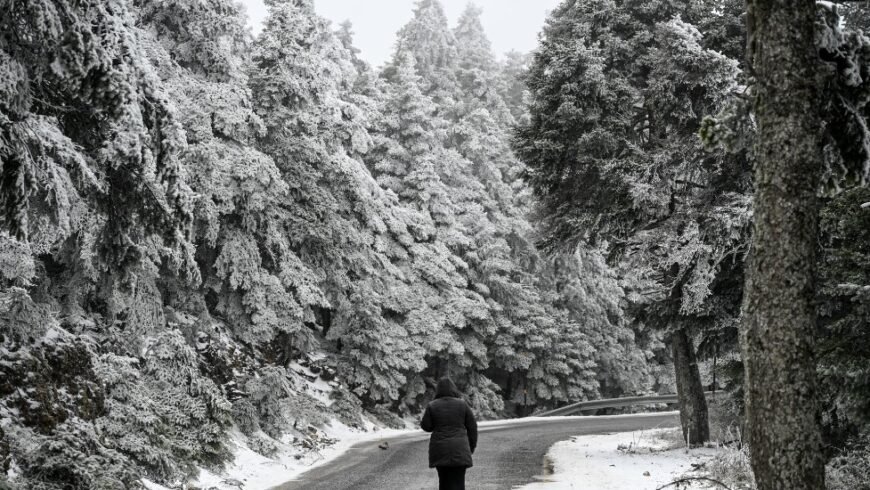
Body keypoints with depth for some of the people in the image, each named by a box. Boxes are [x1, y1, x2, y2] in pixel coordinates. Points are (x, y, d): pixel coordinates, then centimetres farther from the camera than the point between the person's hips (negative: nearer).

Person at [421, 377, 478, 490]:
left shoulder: (432, 405, -2)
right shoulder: (462, 404, -1)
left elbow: (426, 426, 0)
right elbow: (472, 426, 2)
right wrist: (472, 446, 13)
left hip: (439, 450, 1)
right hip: (459, 449, -1)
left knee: (444, 480, 14)